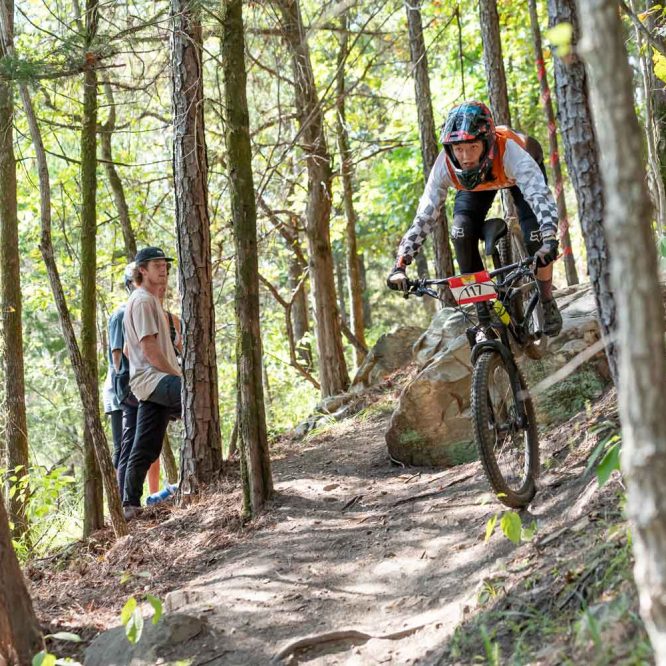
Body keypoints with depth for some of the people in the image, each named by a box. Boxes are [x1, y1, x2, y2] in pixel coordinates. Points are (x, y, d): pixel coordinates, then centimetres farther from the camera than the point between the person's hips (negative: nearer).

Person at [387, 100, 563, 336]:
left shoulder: (510, 151, -46)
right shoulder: (445, 164, -37)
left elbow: (540, 196, -56)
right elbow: (424, 216, -35)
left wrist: (549, 241, -73)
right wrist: (400, 265, -44)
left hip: (517, 175, -2)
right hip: (476, 182, 2)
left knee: (535, 235, -23)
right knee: (461, 234, -21)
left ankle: (548, 303, 3)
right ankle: (483, 312, -5)